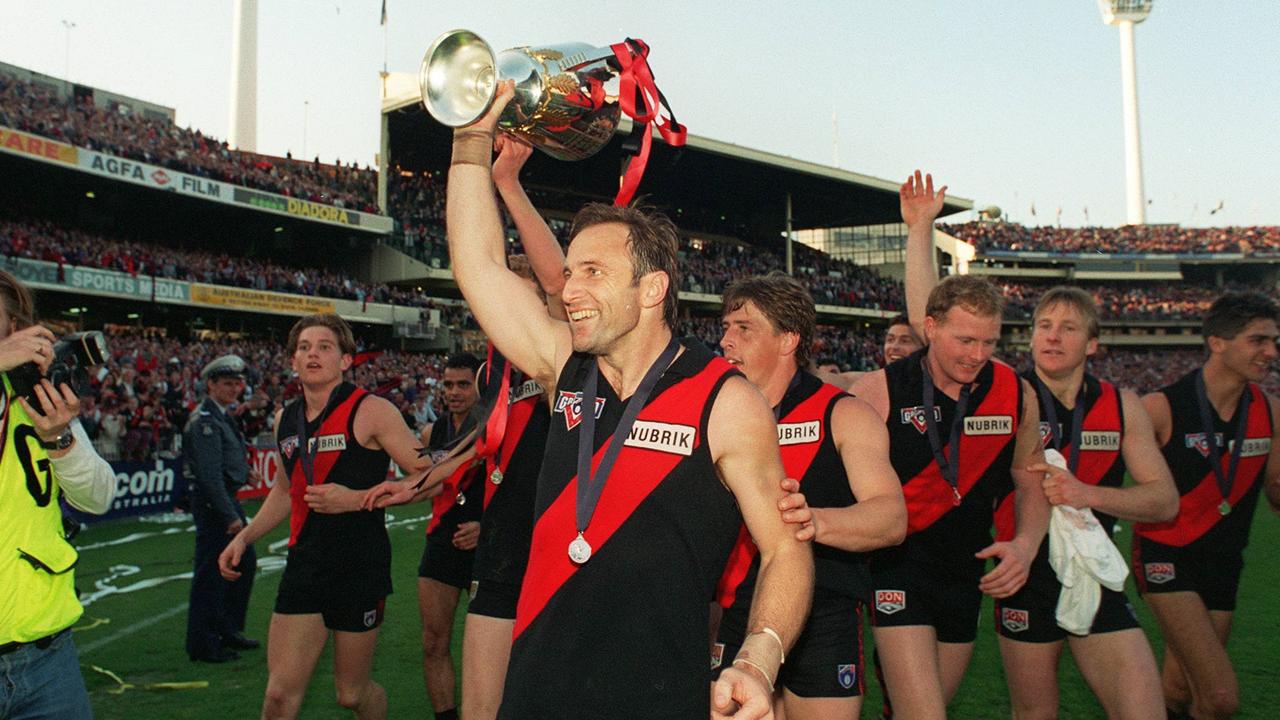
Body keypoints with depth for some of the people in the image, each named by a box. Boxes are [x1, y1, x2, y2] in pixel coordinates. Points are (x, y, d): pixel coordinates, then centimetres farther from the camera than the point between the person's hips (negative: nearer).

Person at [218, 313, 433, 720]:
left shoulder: (370, 412, -10)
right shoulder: (285, 420, 9)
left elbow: (427, 476, -13)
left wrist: (355, 499, -20)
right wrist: (244, 538, 15)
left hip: (360, 568, -5)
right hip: (304, 565, 5)